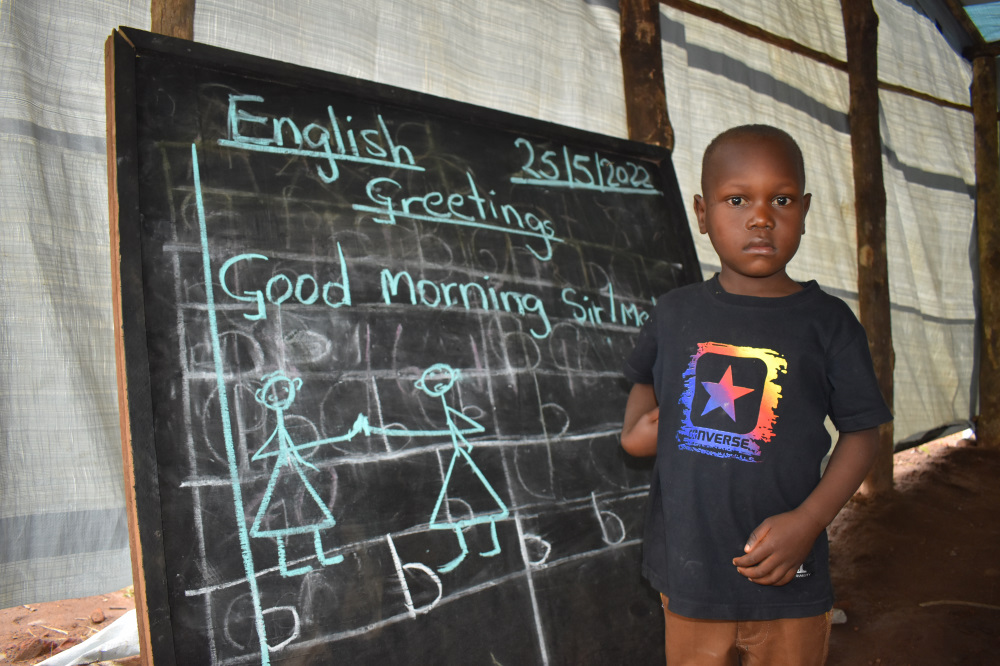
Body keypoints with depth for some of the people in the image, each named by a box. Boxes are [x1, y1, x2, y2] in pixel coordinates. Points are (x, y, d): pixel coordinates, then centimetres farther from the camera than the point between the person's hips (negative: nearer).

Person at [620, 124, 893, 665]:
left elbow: (861, 432, -2)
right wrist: (635, 427, -2)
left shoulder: (827, 322, -5)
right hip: (688, 572, 2)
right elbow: (644, 380, 19)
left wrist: (809, 520, -14)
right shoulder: (676, 312, 1)